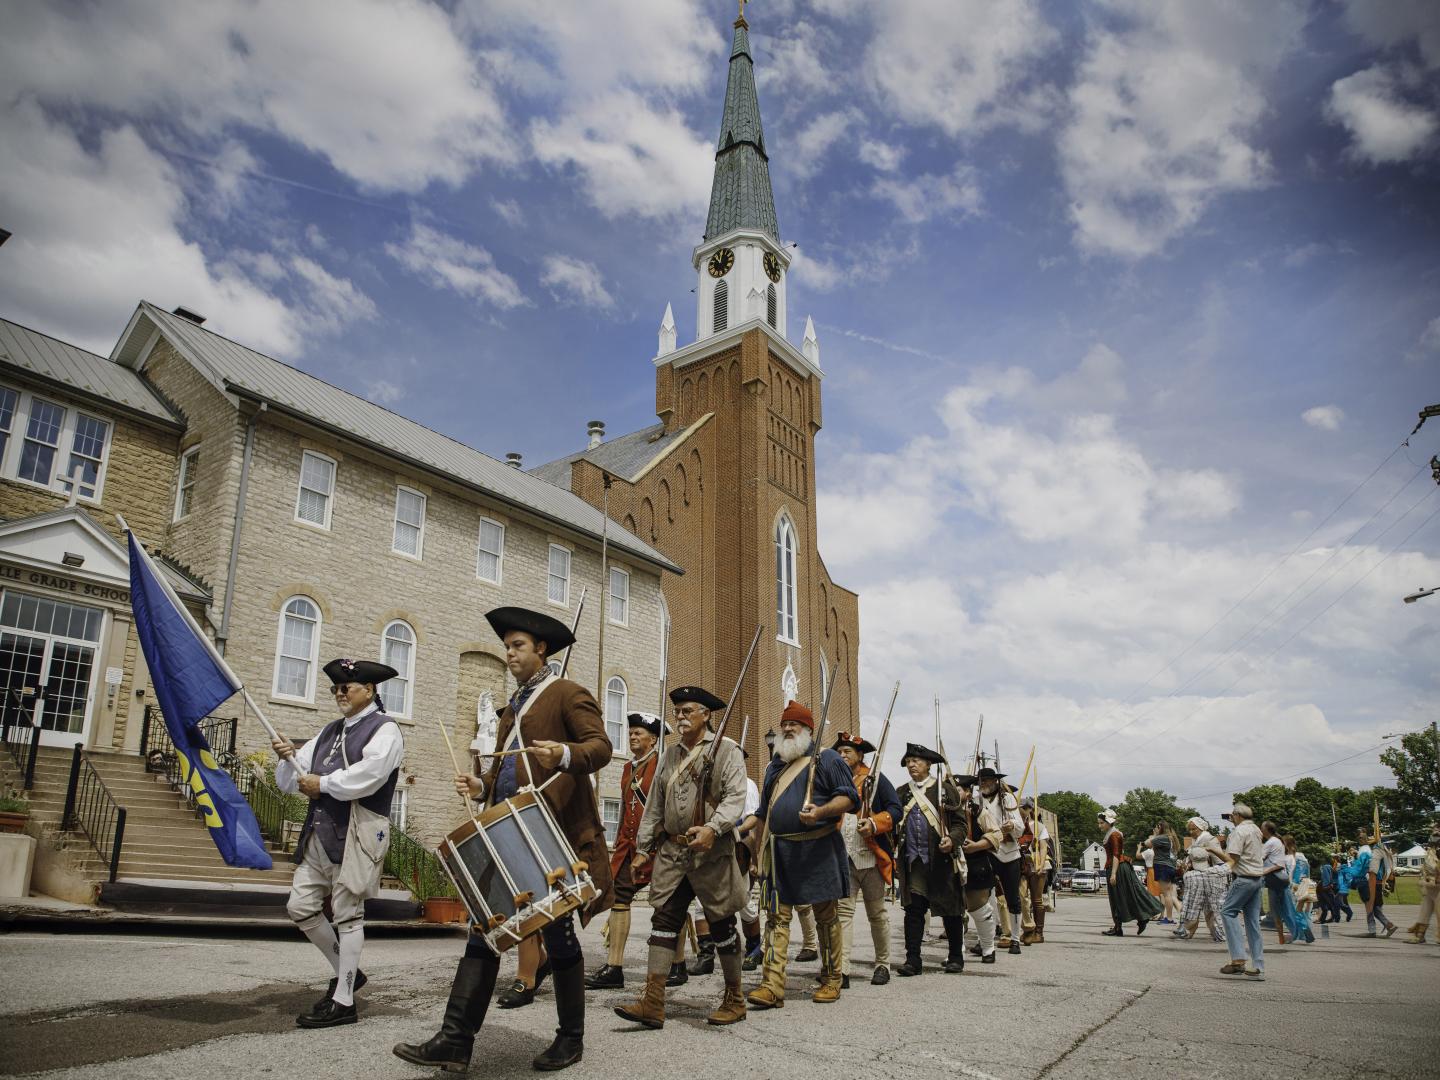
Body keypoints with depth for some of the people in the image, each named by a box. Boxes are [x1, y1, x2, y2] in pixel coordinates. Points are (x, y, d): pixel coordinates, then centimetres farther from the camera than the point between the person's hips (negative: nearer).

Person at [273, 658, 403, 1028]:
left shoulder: (383, 729, -4)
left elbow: (369, 774, -22)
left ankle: (343, 1002, 8)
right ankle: (345, 973, 26)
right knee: (301, 907, 8)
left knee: (347, 914, -2)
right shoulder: (330, 731, 19)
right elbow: (289, 782, 17)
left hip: (356, 833, -8)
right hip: (320, 831, 8)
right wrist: (290, 758, -5)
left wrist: (322, 783, -11)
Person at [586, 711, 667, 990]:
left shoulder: (662, 765, -6)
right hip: (628, 843, 7)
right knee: (619, 897, 0)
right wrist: (618, 842, 22)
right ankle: (613, 968, 2)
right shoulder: (628, 767, 16)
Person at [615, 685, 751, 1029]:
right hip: (672, 851, 5)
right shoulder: (669, 756, 16)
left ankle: (735, 1000, 19)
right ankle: (652, 1004, 0)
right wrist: (642, 848, 15)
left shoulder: (726, 751, -2)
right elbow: (654, 805, 19)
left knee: (721, 924, 4)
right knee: (663, 920, -1)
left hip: (712, 853, -5)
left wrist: (712, 828, -29)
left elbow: (736, 797, -14)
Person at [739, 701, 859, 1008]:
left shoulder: (827, 758, 0)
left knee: (826, 916, 5)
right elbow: (763, 810, 26)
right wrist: (739, 829, 12)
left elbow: (850, 797, -8)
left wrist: (820, 812, -25)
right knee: (777, 916, -1)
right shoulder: (774, 766, 20)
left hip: (818, 850, -5)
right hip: (779, 852, 5)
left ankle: (831, 980, 20)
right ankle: (772, 986, -3)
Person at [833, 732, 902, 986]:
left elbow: (895, 809, -5)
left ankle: (883, 965, 24)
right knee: (843, 911, -6)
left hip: (870, 857, -2)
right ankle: (841, 971, -9)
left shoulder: (876, 779, 2)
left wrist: (874, 823, -21)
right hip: (842, 859, 2)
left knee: (877, 913, 10)